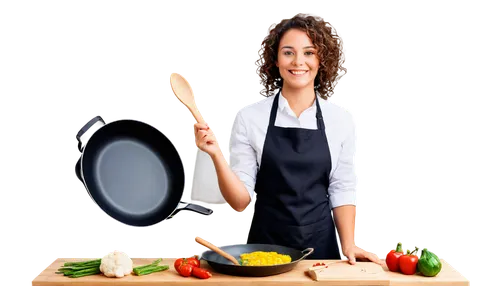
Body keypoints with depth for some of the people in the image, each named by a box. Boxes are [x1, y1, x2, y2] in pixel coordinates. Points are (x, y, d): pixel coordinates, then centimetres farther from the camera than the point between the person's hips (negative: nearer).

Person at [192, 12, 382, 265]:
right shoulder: (249, 116, -8)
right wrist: (217, 155, -22)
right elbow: (240, 201, -8)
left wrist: (348, 245, -7)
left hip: (322, 248, 1)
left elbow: (342, 190, 4)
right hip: (265, 247, -1)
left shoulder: (339, 119, -2)